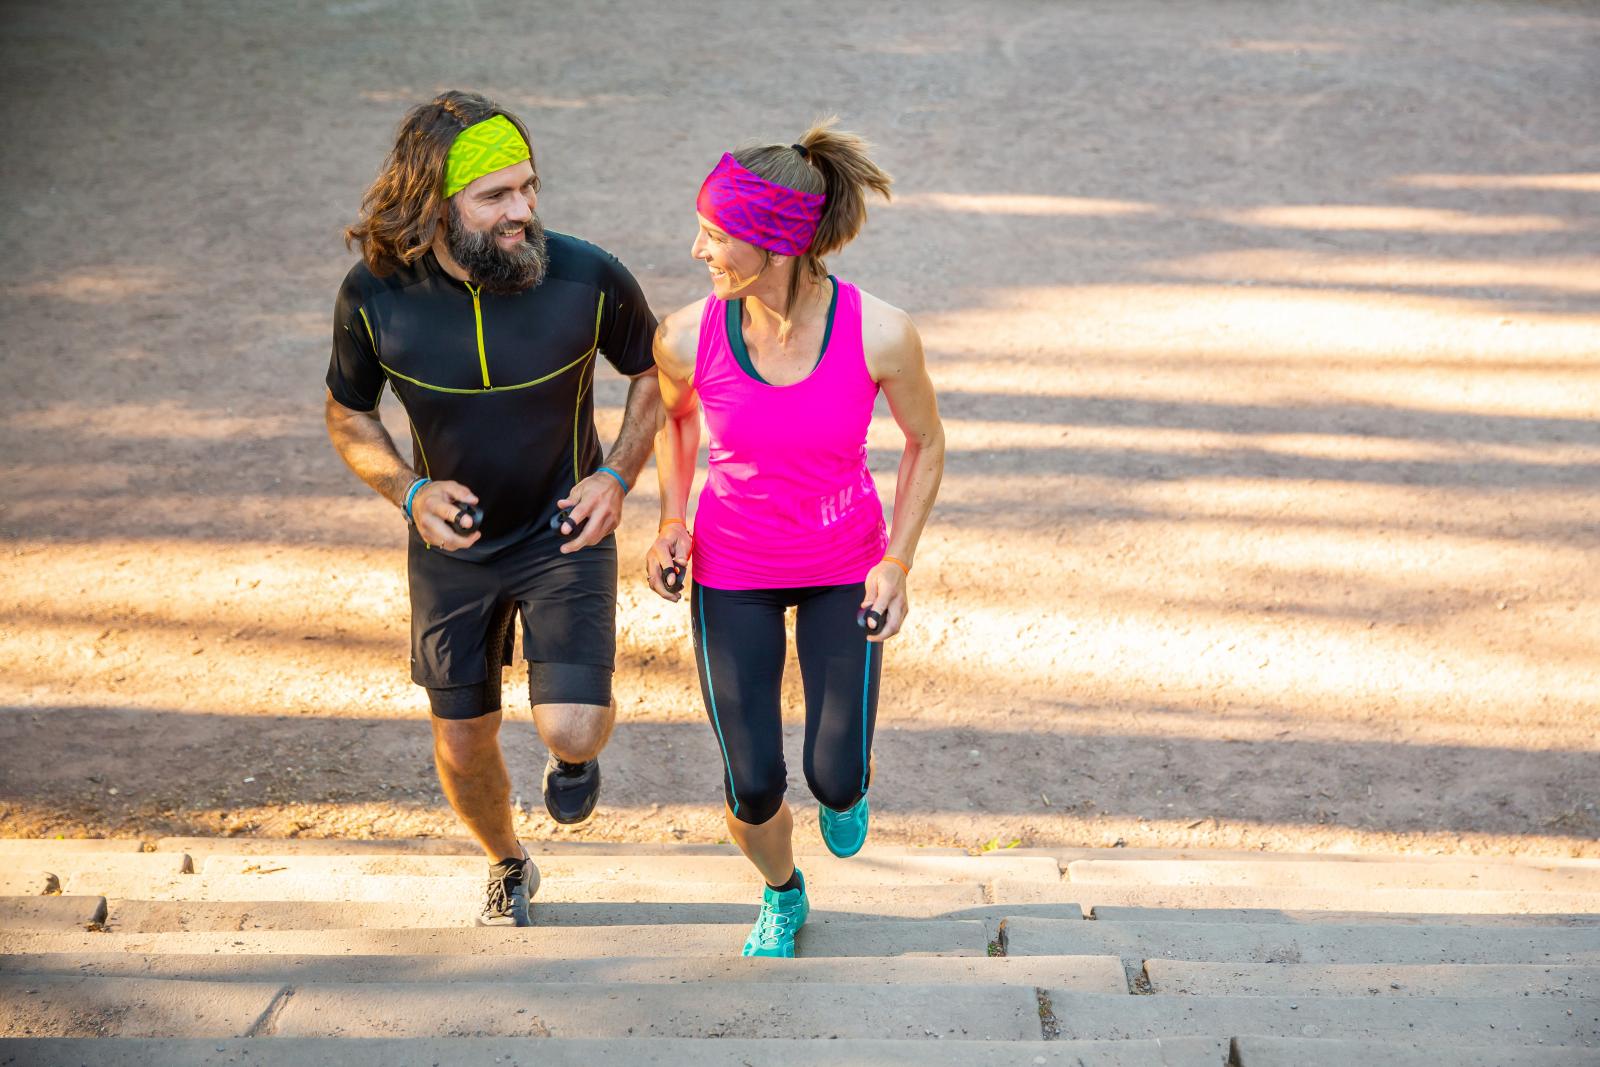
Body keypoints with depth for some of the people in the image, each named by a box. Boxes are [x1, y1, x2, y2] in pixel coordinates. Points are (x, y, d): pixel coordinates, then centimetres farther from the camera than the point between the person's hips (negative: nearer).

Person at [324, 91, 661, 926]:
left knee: (572, 730, -18)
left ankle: (575, 753, 23)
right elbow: (348, 416, 0)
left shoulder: (588, 278, -21)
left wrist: (616, 474, -14)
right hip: (454, 544, 2)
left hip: (565, 533, -1)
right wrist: (410, 492, -19)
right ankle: (508, 869, 46)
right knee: (463, 748, 13)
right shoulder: (374, 295, -18)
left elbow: (652, 370, 0)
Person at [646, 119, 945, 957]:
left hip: (845, 564, 0)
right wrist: (671, 521, -10)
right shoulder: (688, 337, -24)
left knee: (834, 780, -2)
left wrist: (898, 563, -15)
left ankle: (848, 780, 40)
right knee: (753, 790, 2)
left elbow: (926, 441, -8)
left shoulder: (880, 333, -28)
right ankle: (782, 896, 39)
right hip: (732, 569, 1)